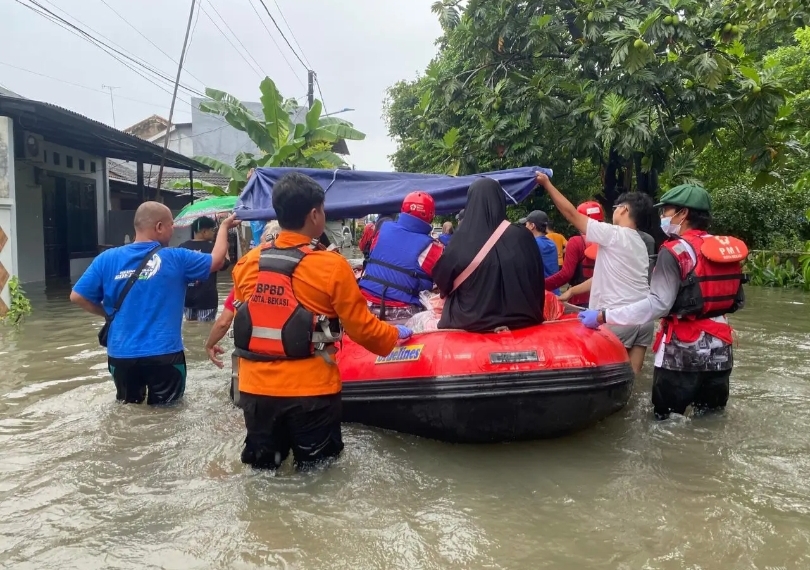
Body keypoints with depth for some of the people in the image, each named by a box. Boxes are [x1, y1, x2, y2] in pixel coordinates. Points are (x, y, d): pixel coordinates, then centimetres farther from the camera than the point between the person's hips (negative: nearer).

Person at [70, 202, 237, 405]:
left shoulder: (107, 259, -2)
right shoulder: (176, 259, -7)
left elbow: (77, 296, 0)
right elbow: (216, 260, 6)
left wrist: (108, 313, 14)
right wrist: (224, 227, 20)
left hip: (121, 354, 3)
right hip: (164, 354, -3)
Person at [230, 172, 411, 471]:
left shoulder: (246, 263, 0)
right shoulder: (332, 266, -13)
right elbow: (363, 328, -7)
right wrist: (395, 334, 12)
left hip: (255, 388, 4)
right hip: (310, 390, -4)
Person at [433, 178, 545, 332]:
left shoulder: (461, 239, -15)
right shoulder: (522, 236, -11)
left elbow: (441, 277, -1)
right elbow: (537, 281, 1)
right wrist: (531, 313, 17)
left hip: (472, 320, -2)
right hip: (519, 318, 2)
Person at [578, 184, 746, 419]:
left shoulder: (676, 251, -13)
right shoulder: (727, 249, 7)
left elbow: (657, 305, -21)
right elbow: (739, 302, 12)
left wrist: (603, 316, -20)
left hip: (682, 351, -7)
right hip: (719, 350, 7)